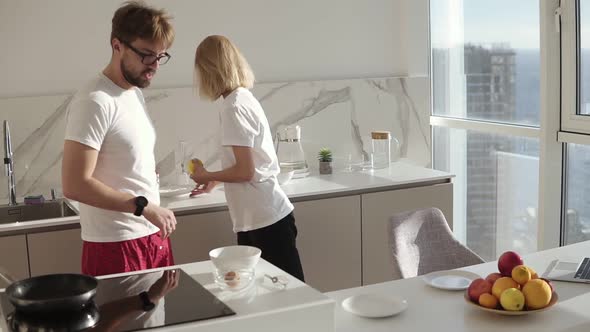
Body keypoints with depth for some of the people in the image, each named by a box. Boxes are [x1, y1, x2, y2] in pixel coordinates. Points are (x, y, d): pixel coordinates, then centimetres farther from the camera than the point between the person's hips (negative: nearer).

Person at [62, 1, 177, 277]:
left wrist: (153, 214, 13)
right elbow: (75, 185, -22)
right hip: (116, 246, -8)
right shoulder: (95, 102, -17)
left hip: (153, 237, 8)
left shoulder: (136, 94, 11)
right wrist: (143, 206, -24)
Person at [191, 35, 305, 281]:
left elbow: (245, 171, -18)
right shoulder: (245, 98, 11)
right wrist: (214, 180, 31)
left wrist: (207, 176, -1)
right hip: (261, 217, 9)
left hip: (264, 219, -9)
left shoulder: (234, 107, -16)